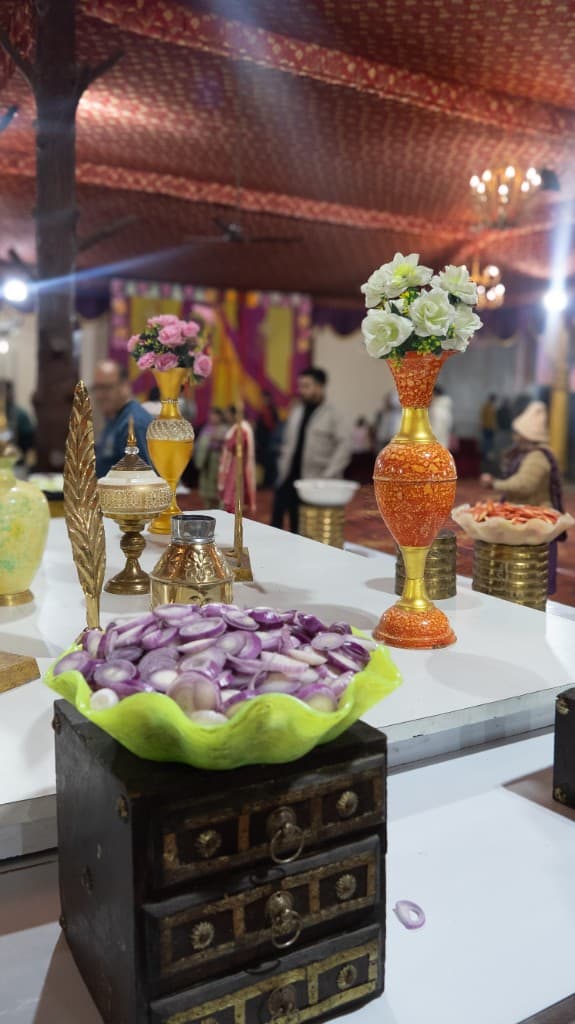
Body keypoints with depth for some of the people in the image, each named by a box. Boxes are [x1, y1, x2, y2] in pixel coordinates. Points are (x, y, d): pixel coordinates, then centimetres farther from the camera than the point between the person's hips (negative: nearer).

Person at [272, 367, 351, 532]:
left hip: (313, 482, -5)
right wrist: (282, 466, 8)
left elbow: (344, 445, -12)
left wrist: (328, 476, -16)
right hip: (288, 477, 5)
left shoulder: (331, 415, -6)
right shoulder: (296, 411, 11)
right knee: (276, 523, 2)